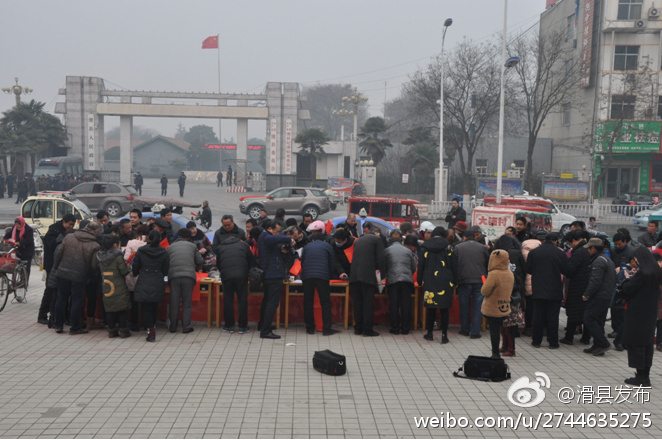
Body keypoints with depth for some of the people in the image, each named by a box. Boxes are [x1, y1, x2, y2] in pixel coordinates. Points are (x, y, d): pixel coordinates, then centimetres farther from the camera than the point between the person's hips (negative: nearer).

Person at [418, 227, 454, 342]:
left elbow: (420, 266, 5)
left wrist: (420, 281, 12)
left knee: (431, 309, 9)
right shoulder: (448, 247, 0)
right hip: (445, 282, -1)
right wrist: (453, 281, 11)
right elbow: (452, 266, 2)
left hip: (429, 282, 1)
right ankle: (444, 335, 3)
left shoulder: (425, 247, 2)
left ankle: (429, 333, 16)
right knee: (444, 309, 3)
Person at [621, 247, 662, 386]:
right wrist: (633, 279, 11)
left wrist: (627, 279, 2)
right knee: (648, 343, 13)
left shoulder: (642, 273, -20)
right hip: (651, 313, 8)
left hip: (637, 314, -8)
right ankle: (645, 376, 18)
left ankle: (640, 376, 1)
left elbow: (628, 289, -18)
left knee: (636, 343, 0)